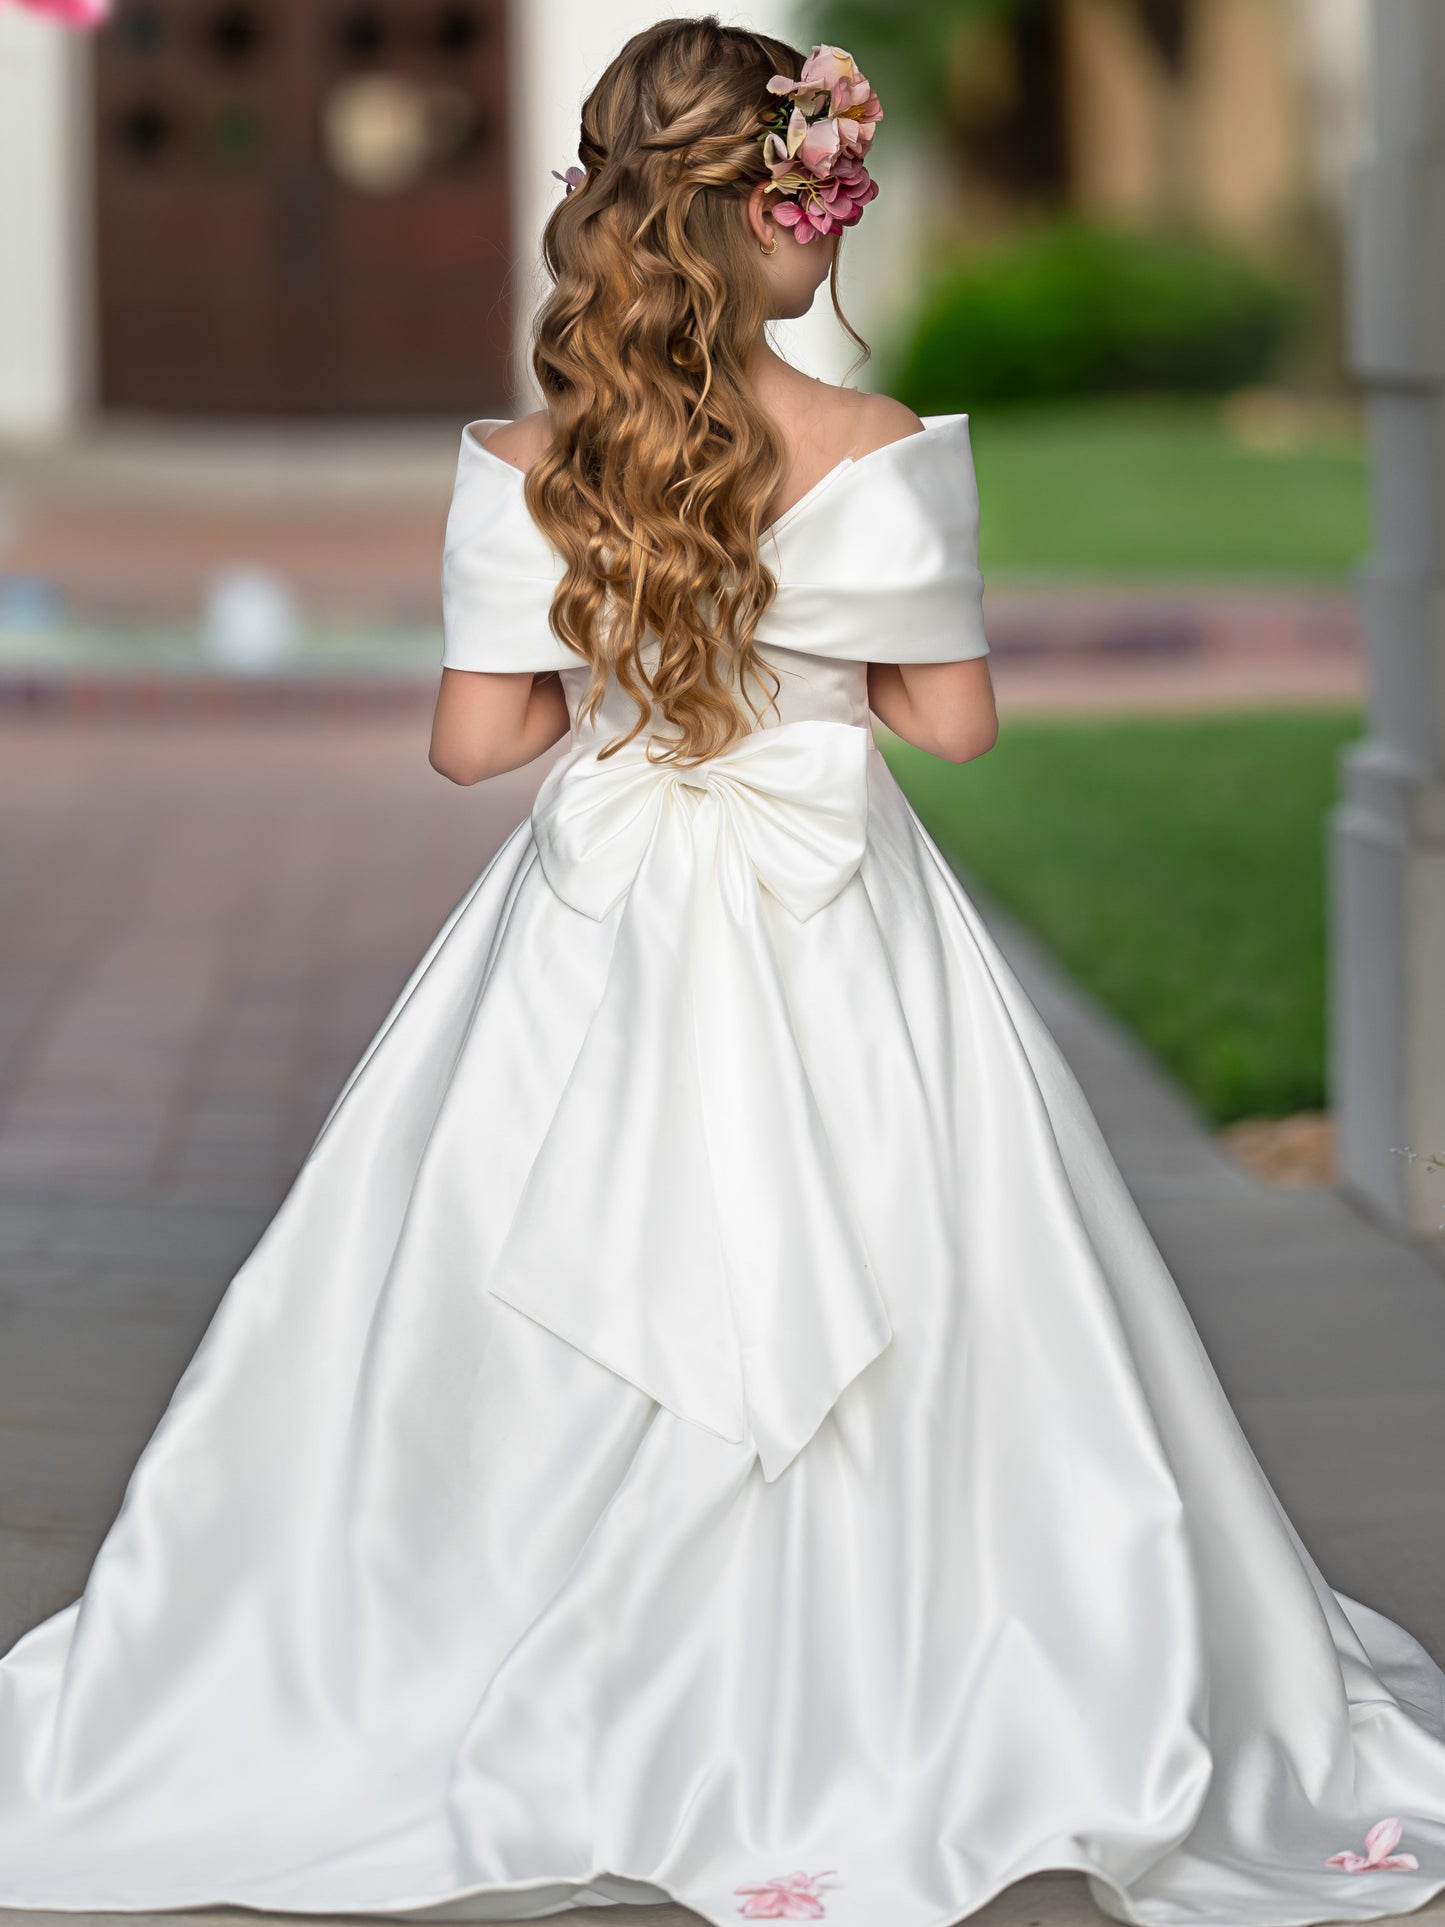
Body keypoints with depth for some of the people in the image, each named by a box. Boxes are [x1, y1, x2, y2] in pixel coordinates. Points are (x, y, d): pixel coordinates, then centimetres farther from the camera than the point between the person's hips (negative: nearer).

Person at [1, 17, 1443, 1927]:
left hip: (595, 953, 2)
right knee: (889, 1339, 9)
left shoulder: (521, 469, -8)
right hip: (840, 962, -2)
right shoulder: (887, 456, -13)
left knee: (566, 1335, 12)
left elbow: (475, 735, -4)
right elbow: (957, 715, -5)